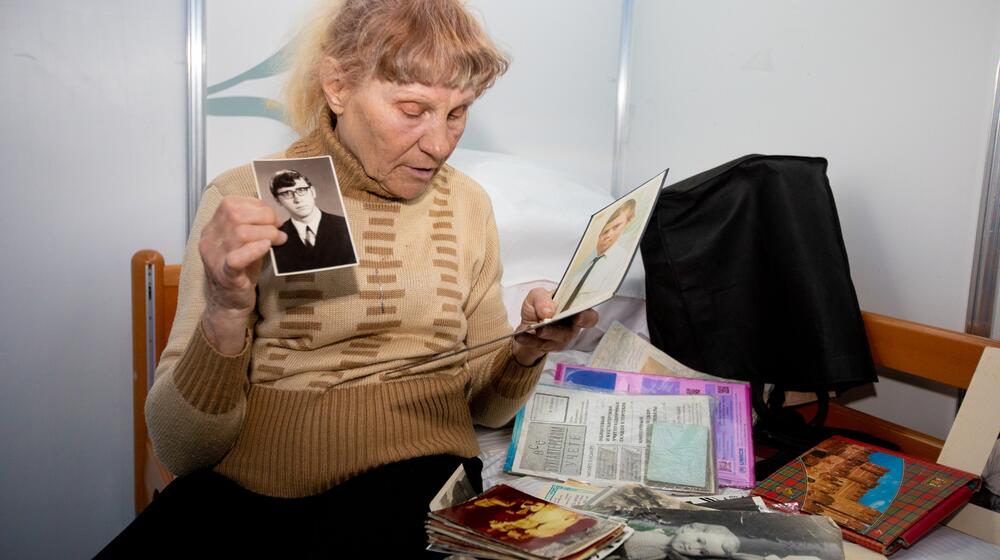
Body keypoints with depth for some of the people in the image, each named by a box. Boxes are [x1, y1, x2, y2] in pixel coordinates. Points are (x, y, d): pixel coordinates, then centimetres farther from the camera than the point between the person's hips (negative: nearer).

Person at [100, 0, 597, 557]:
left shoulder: (467, 203, 7)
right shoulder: (243, 200, -2)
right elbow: (182, 451, -4)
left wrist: (525, 350, -8)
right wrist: (227, 311, -22)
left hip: (410, 477, 1)